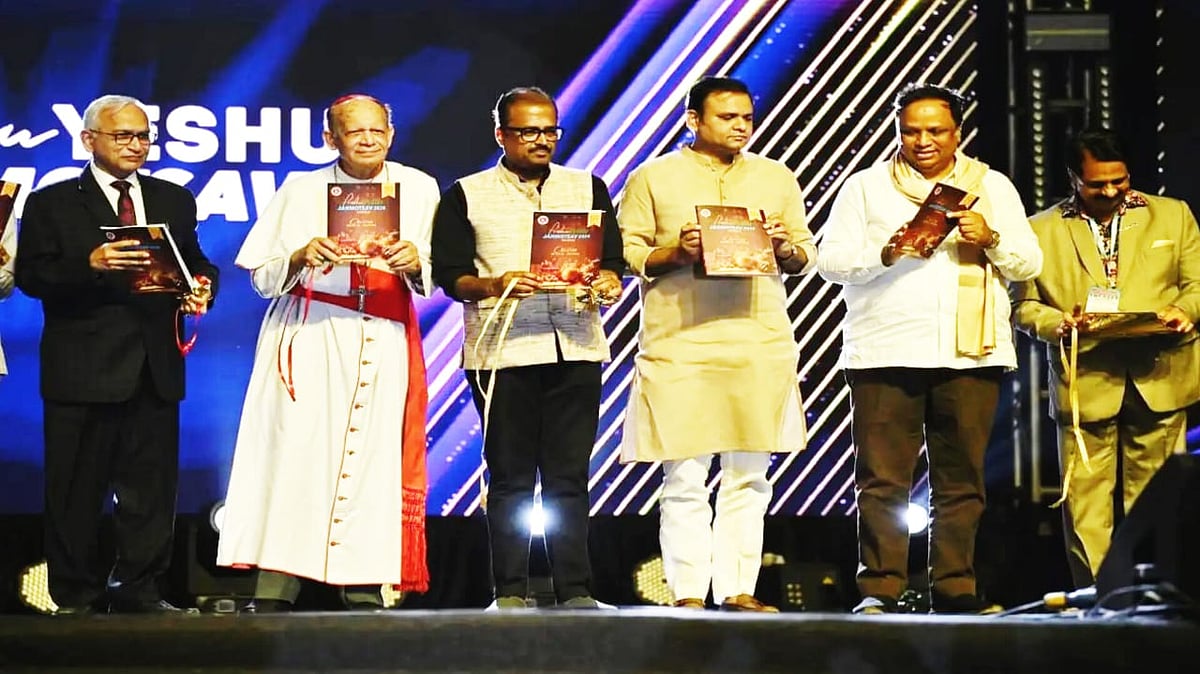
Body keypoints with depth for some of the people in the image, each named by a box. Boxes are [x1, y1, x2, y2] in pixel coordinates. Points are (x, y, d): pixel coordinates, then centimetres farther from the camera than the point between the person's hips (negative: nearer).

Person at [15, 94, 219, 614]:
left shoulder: (174, 200, 15)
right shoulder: (51, 204, 3)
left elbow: (197, 264, 15)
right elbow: (31, 277, -6)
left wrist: (201, 289, -8)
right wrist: (90, 264, -22)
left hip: (155, 367, 4)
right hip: (82, 369, -4)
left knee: (151, 485, 6)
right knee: (77, 489, 1)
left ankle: (138, 591, 15)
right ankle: (75, 598, 9)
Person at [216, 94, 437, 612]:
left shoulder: (419, 189, 12)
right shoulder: (301, 192, 9)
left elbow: (430, 279, 8)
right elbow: (262, 278, 6)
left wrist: (415, 264, -14)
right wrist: (300, 257, -13)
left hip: (383, 342, 1)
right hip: (309, 340, -1)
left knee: (373, 458, -6)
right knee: (296, 451, -12)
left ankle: (364, 593, -3)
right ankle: (273, 594, -14)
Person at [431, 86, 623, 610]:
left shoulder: (588, 188, 16)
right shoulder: (466, 195, 9)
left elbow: (613, 260, 13)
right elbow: (449, 274, 1)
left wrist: (608, 283, -10)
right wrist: (495, 286, -17)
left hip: (574, 347, 2)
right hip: (502, 351, -2)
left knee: (569, 475, 0)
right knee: (510, 477, -1)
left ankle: (575, 591, 1)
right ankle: (510, 592, 3)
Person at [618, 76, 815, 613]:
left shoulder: (776, 178, 15)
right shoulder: (653, 178, 5)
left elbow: (807, 254, 17)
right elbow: (624, 252, 2)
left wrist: (785, 249, -5)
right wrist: (676, 252, -13)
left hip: (761, 346, 3)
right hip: (680, 347, -3)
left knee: (749, 476, 4)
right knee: (685, 479, -4)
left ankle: (738, 589, 11)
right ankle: (689, 595, 2)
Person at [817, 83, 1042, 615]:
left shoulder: (993, 187, 16)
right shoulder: (865, 187, 11)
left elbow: (1028, 263, 13)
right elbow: (831, 260, 3)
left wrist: (991, 239, -6)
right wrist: (884, 254, -14)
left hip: (971, 353, 1)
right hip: (885, 351, -1)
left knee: (962, 479, 0)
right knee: (883, 476, -6)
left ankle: (955, 589, 6)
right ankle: (878, 590, -3)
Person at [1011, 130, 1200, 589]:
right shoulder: (1042, 230, 10)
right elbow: (1023, 306, 8)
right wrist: (1059, 324, -12)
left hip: (1159, 380, 1)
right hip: (1084, 387, 0)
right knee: (1086, 507, -3)